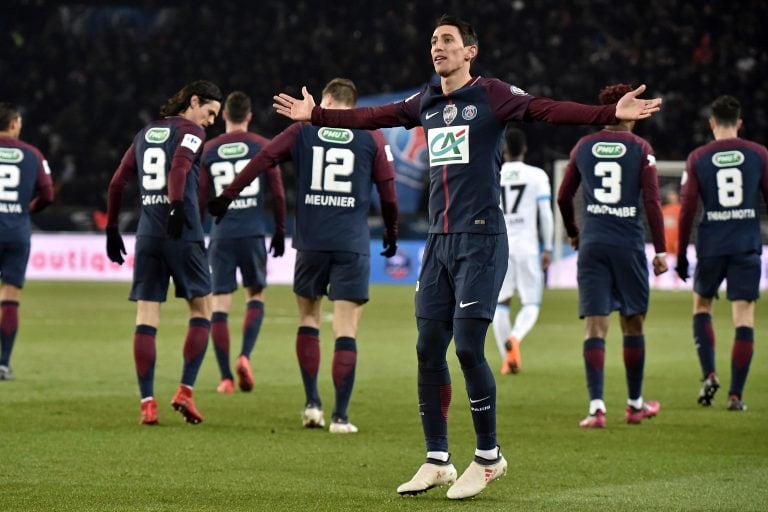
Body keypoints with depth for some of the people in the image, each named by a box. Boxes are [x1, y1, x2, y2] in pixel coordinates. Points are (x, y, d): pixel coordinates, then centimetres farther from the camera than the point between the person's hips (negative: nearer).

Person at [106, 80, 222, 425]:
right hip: (182, 234, -5)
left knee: (146, 317, 3)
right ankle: (185, 390, -2)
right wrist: (176, 205, -30)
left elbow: (117, 183, 19)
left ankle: (147, 403, -3)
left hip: (147, 235, 5)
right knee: (201, 309, 8)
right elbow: (179, 167, -19)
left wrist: (112, 229, 23)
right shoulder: (191, 131, 1)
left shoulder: (145, 134, 19)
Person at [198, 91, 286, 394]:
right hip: (253, 233, 0)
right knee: (255, 296, 15)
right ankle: (245, 356, -8)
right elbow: (278, 193, 2)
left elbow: (199, 198, 6)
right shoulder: (263, 147, 3)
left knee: (220, 304, 2)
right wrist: (280, 232, 12)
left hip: (221, 235, 1)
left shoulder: (208, 150, 5)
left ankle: (226, 378, -1)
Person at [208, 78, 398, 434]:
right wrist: (391, 231, 22)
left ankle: (312, 403, 13)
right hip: (353, 245, -1)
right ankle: (340, 415, -4)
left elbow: (262, 159, 4)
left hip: (310, 243, 1)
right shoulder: (371, 137, 5)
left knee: (308, 319, 18)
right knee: (346, 331, -1)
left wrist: (227, 196, 10)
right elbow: (388, 190, 7)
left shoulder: (304, 130, 7)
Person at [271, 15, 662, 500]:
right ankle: (437, 460, 14)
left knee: (468, 347, -10)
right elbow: (373, 116, 27)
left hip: (481, 240, -7)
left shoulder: (492, 94, -6)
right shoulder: (427, 102, 13)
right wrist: (316, 114, 34)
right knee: (429, 350, 5)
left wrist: (610, 113, -32)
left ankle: (488, 456, 5)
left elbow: (548, 110, -18)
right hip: (439, 241, 7)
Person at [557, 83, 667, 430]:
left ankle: (597, 406, -15)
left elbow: (563, 197, 12)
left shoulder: (584, 147, 7)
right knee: (633, 324, 12)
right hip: (629, 245, -1)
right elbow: (652, 201, -6)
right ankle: (635, 404, 23)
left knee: (594, 325, -2)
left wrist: (573, 233, 29)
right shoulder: (640, 148, -1)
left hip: (592, 245, 2)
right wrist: (660, 251, -3)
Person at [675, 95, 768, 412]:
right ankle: (736, 394, -4)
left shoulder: (697, 159, 1)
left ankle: (709, 375, 4)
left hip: (711, 247, 0)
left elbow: (687, 209, 0)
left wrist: (681, 255, 6)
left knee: (701, 305, 21)